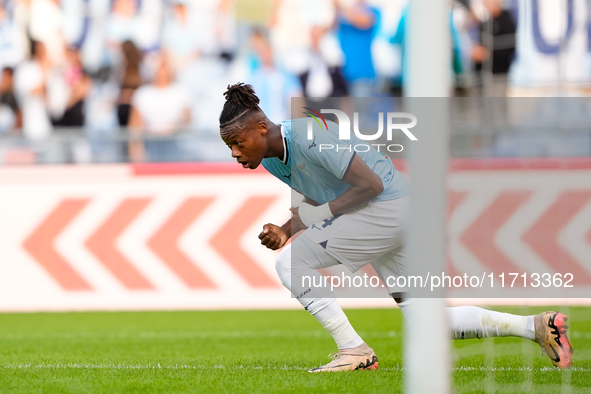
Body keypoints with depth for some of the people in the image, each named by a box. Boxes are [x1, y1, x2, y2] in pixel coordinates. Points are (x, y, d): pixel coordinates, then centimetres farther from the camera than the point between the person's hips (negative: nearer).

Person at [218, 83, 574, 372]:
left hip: (388, 209, -10)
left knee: (290, 263, -13)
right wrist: (286, 230, 0)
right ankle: (536, 327, 12)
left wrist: (321, 213, -17)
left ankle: (355, 351, -10)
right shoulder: (270, 158, 7)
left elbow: (370, 184, -21)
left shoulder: (308, 138, -22)